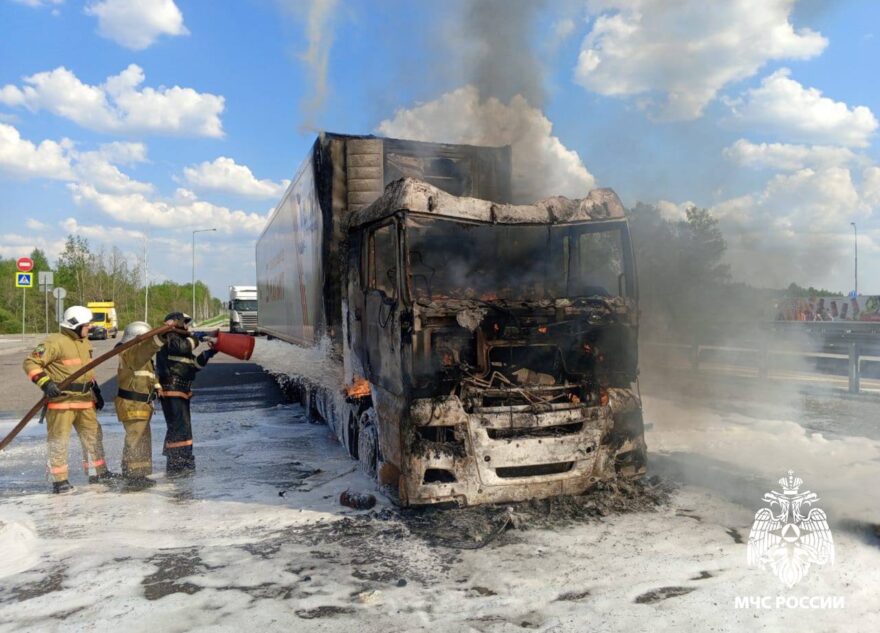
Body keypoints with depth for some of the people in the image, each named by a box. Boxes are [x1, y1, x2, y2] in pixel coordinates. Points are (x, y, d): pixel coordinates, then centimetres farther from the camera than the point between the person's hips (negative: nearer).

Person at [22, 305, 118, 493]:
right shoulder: (55, 342, -14)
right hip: (61, 399, -8)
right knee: (59, 440, -1)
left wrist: (96, 392, 23)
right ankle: (59, 480, 8)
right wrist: (45, 383, -25)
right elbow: (31, 363, -15)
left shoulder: (84, 343, 14)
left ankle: (98, 472, 25)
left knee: (93, 435, 13)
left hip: (84, 400, 8)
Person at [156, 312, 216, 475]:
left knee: (183, 427, 17)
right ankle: (175, 466, -6)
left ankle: (183, 462, 27)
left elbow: (194, 364, 19)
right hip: (171, 392, -11)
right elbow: (182, 347, -29)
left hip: (181, 392, 11)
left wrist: (208, 353, 6)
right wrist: (196, 338, -13)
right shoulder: (169, 338, -8)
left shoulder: (181, 340, 22)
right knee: (178, 426, -11)